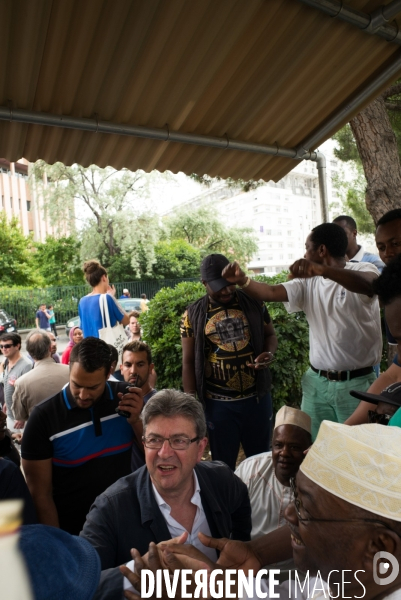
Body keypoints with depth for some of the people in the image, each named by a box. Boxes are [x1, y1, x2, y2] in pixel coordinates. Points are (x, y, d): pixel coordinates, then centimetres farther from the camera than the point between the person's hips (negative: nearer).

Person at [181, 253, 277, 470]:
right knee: (223, 463, 15)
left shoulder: (253, 303, -1)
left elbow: (270, 334, 10)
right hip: (218, 403, -1)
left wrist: (269, 353, -13)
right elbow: (188, 361, -2)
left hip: (257, 397, 2)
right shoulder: (193, 314, -5)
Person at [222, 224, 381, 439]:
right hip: (317, 383, 4)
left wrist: (322, 270, -47)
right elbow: (271, 292, -3)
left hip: (357, 383, -4)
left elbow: (369, 285, -31)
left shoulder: (363, 270, -8)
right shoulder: (308, 282, 7)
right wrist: (242, 280, -21)